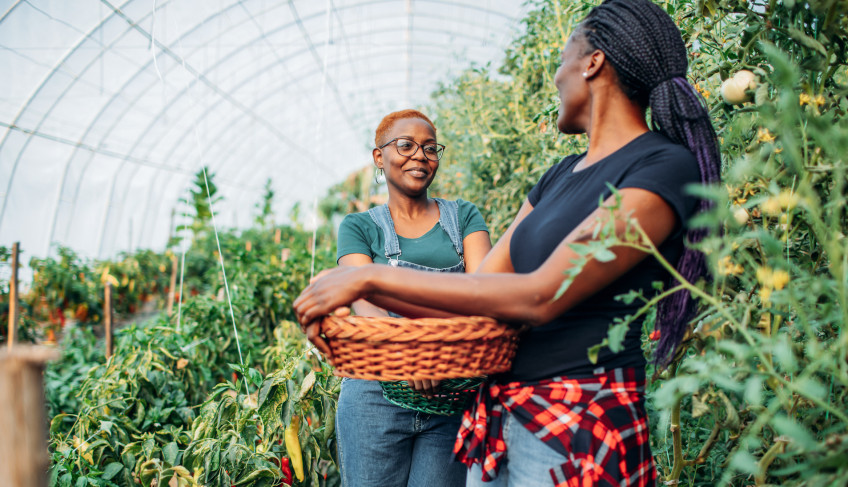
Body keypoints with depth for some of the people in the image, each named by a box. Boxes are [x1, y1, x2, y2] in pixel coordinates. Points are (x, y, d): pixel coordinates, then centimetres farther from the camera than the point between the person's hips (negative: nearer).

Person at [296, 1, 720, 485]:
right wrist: (342, 293, -5)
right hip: (498, 410, 7)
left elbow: (540, 296, -22)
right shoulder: (561, 176, 13)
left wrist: (371, 278, -19)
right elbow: (480, 283, 8)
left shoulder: (666, 169, -14)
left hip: (579, 425, -7)